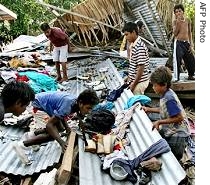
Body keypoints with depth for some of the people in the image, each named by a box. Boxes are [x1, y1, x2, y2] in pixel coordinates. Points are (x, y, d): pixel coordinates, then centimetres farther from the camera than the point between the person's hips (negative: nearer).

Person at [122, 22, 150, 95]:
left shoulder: (140, 47, -20)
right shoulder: (133, 45, 9)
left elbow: (141, 67, -22)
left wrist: (134, 83, -20)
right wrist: (129, 77, 17)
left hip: (139, 82, -9)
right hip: (134, 80, 9)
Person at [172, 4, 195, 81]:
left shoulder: (187, 20, 8)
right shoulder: (175, 21, 0)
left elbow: (189, 33, 11)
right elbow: (175, 33, -11)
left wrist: (191, 44, 5)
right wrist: (178, 22, -17)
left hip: (186, 43, 4)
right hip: (178, 43, -4)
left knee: (191, 60, 8)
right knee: (177, 61, -9)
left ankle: (191, 75, 28)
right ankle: (176, 78, -2)